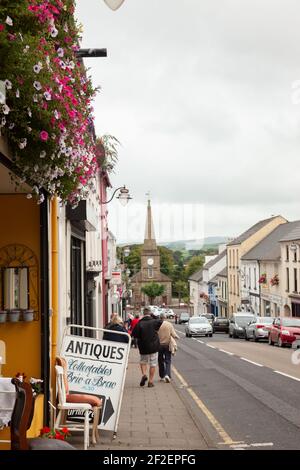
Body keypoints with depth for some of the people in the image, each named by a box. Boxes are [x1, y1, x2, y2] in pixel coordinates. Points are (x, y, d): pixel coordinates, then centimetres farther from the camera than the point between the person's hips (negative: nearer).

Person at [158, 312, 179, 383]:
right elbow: (173, 334, -9)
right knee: (167, 361, 3)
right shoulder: (169, 325, -5)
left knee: (161, 361, 13)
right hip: (167, 344, 0)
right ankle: (167, 375, -17)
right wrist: (177, 337, 10)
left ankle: (162, 376, 19)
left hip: (159, 345, 0)